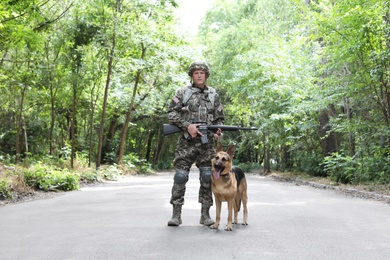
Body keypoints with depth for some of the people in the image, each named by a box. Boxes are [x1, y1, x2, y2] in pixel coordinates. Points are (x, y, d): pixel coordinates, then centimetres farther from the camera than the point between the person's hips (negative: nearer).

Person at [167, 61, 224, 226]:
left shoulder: (213, 95, 13)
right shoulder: (182, 92, 6)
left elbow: (219, 119, 16)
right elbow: (172, 114, 0)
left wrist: (217, 131, -4)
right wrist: (187, 125, -13)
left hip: (206, 143, 2)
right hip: (186, 142, -2)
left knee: (207, 177, -1)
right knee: (180, 176, -5)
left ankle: (205, 214, 9)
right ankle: (176, 214, 4)